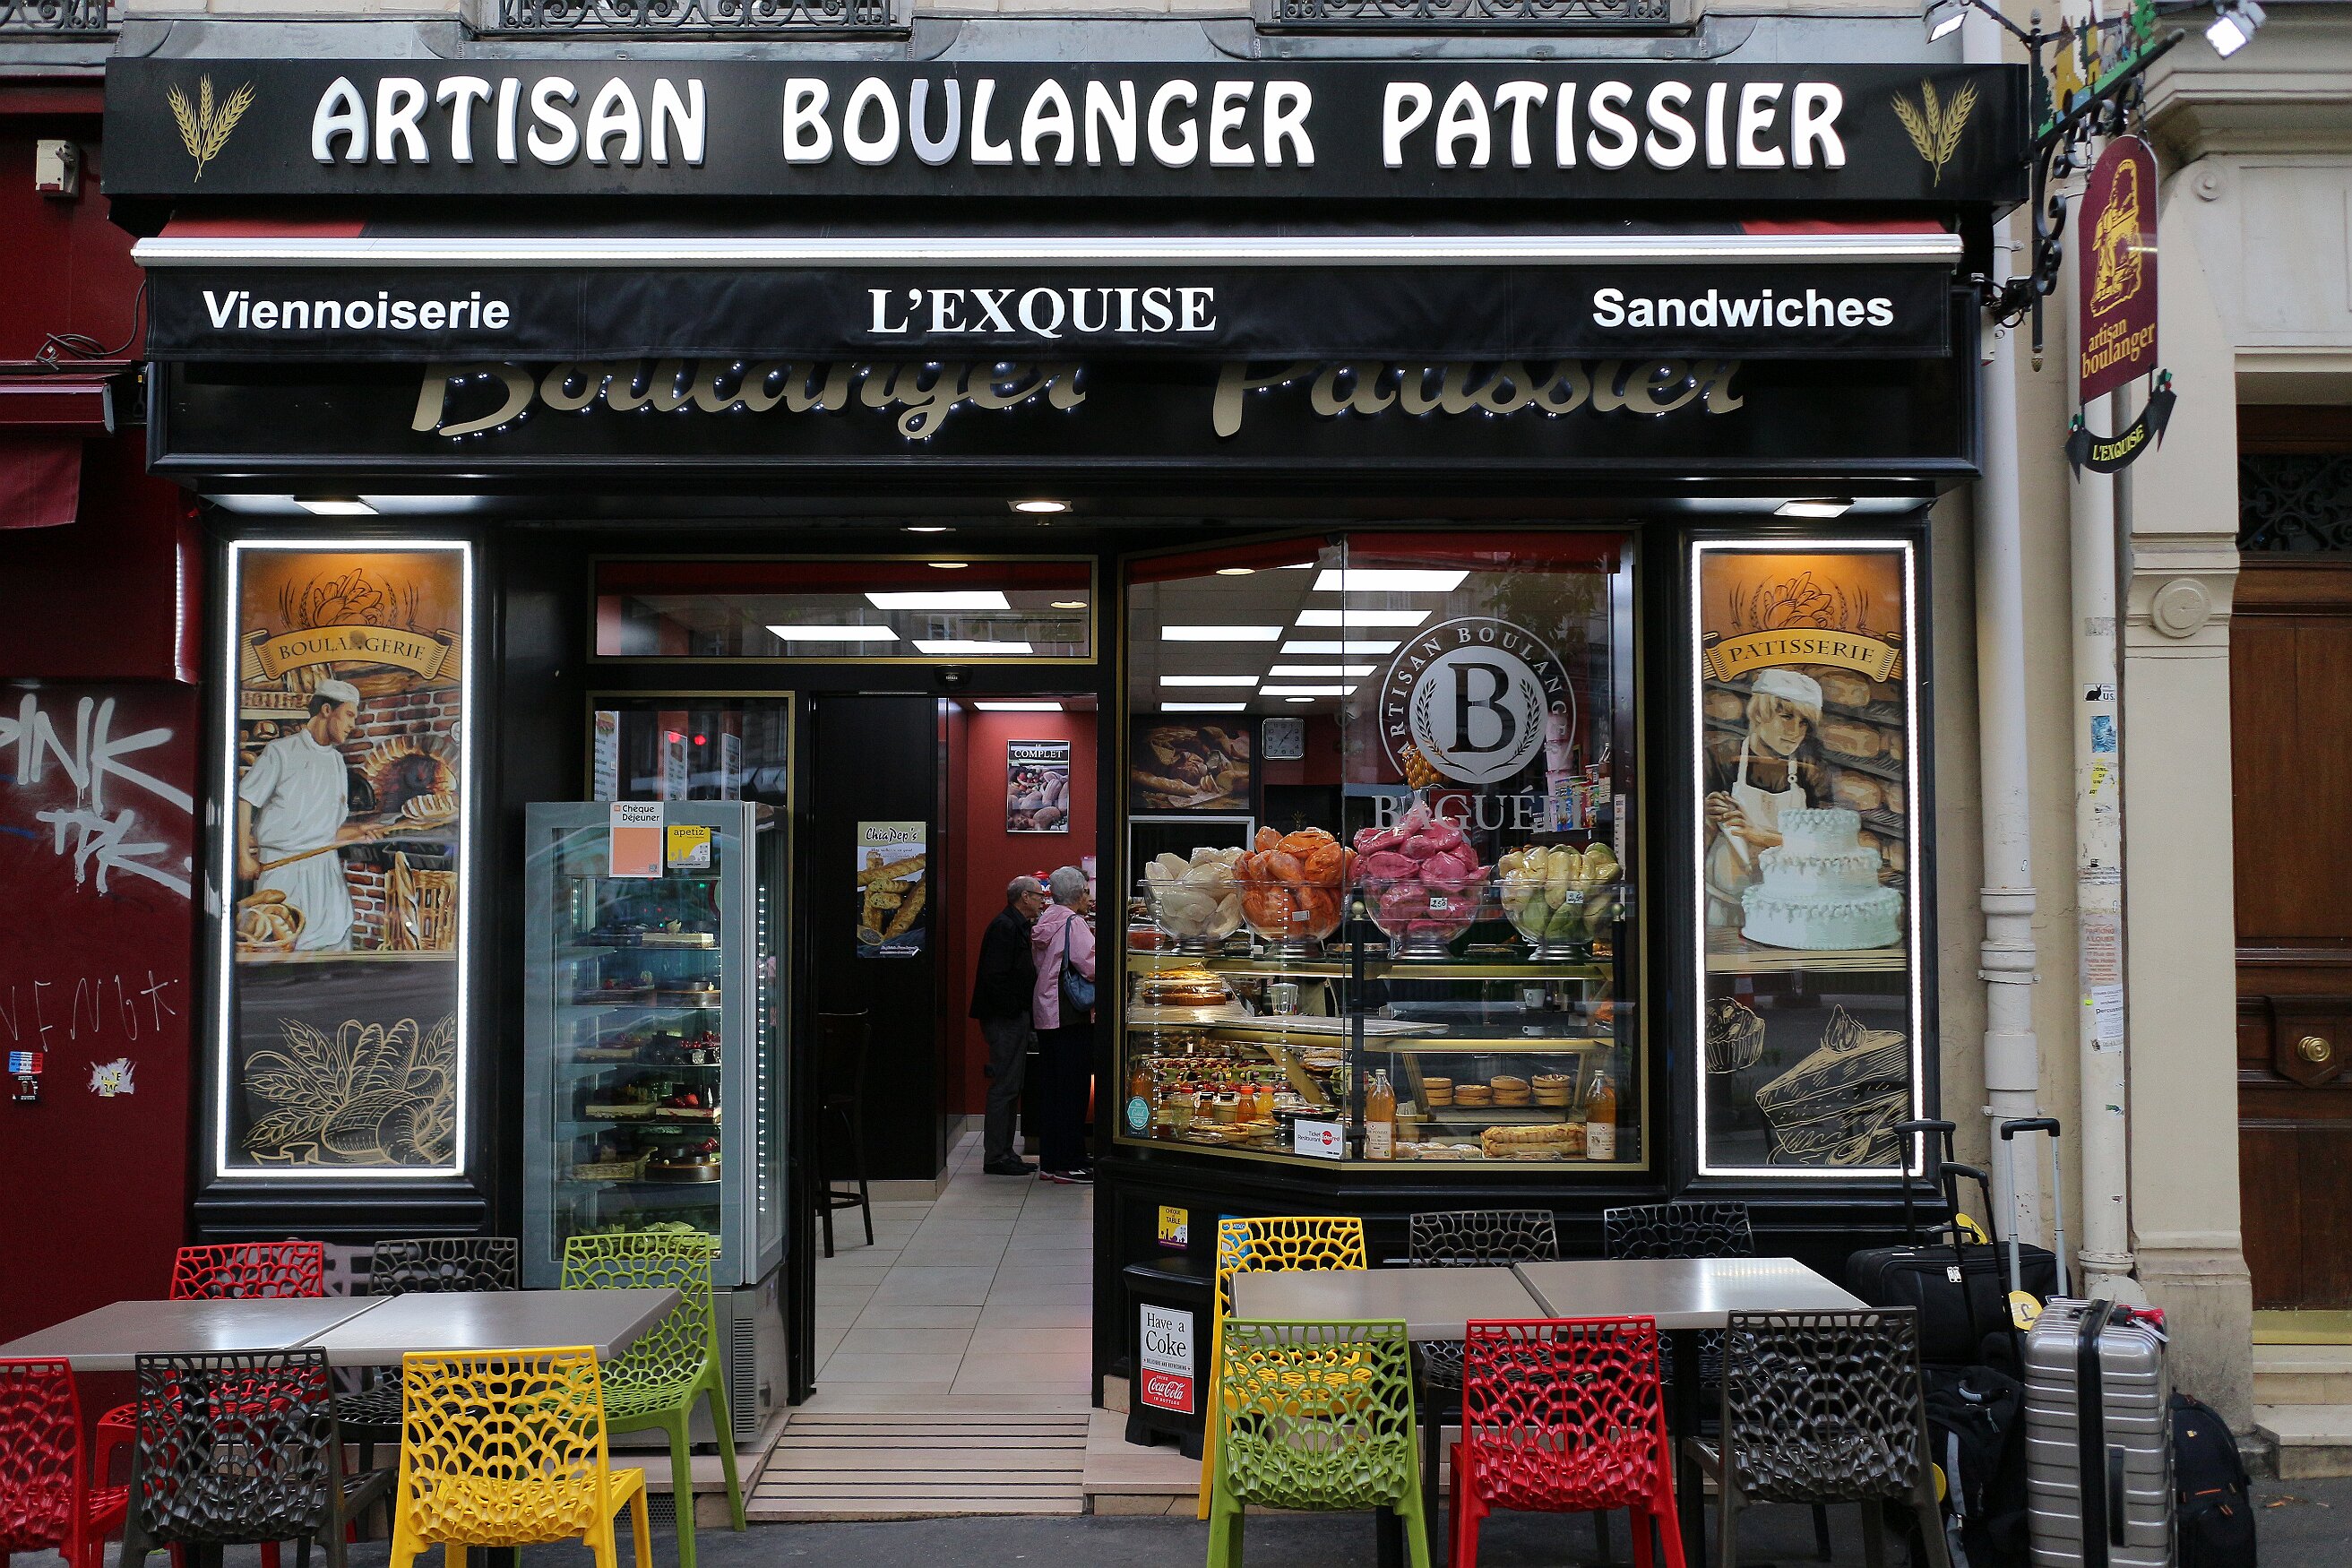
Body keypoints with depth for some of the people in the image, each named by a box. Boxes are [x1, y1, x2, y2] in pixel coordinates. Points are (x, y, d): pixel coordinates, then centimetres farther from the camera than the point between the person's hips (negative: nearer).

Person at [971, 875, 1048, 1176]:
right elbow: (996, 975, -22)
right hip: (1004, 1018, -11)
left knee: (1010, 1088, 14)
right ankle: (996, 1157, -3)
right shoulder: (1004, 927, -15)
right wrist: (1012, 1010, -20)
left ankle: (1005, 1152, 20)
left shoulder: (1017, 926, 18)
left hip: (1013, 1018, 11)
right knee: (1004, 1088, -7)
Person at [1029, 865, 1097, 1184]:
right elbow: (1092, 968, -22)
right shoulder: (1073, 923, -13)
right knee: (1072, 1088, -4)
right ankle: (1068, 1163, -2)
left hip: (1046, 1012, 9)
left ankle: (1049, 1160, 17)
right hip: (1071, 1014, -9)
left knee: (1050, 1087, 12)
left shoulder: (1046, 922, 13)